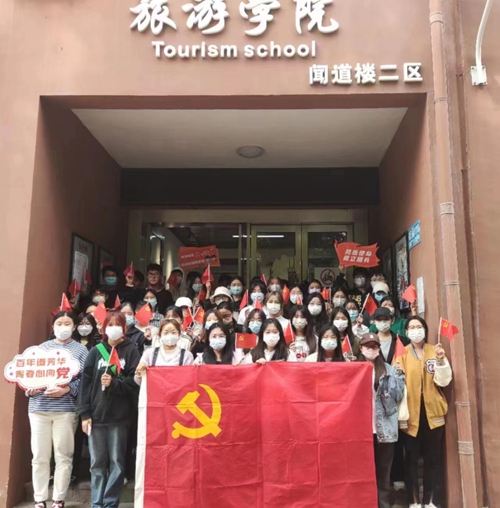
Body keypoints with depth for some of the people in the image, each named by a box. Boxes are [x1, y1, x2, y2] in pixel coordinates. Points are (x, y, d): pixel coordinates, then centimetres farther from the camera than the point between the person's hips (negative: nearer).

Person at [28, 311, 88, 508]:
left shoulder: (80, 349, 3)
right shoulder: (42, 347, 12)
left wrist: (67, 389, -18)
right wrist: (29, 387, -9)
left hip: (65, 409, -2)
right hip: (39, 407, 2)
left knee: (63, 456, 4)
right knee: (39, 456, 7)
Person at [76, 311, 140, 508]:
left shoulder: (131, 351, 2)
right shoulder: (95, 352, 8)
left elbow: (135, 381, -4)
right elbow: (86, 383, 4)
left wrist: (114, 383, -17)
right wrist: (84, 413, -2)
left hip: (120, 415, -2)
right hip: (96, 415, 2)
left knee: (117, 462, 4)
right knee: (97, 462, 8)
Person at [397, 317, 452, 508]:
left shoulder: (435, 351, 7)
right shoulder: (402, 354, 1)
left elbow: (443, 381, -2)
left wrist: (441, 361, -17)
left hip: (433, 411, 2)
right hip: (411, 414, -2)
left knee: (433, 458, 8)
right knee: (411, 459, 2)